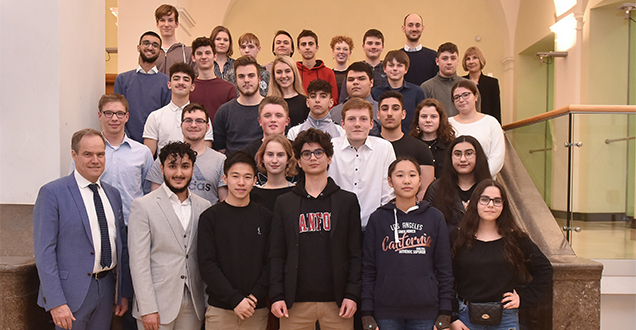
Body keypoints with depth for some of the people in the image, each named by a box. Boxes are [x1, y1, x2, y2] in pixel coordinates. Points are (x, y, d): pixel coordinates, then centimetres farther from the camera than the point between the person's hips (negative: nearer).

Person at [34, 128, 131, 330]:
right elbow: (44, 251, -12)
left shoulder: (113, 194, 10)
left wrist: (125, 293, 11)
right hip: (72, 290, -5)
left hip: (107, 288, 5)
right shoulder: (52, 193, -8)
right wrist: (55, 302, -17)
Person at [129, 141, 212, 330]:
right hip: (158, 307, -3)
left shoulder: (203, 207, 8)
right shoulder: (142, 206, -4)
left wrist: (208, 303, 6)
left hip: (193, 307, 3)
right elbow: (138, 262, -8)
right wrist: (147, 309, -12)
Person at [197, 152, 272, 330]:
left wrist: (256, 295, -10)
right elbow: (207, 264, -6)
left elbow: (270, 262, 3)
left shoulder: (265, 217, 5)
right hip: (220, 310, -1)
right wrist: (235, 300, -13)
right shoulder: (210, 217, -1)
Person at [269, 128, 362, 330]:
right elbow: (276, 255, 7)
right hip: (296, 302, 1)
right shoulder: (284, 203, 10)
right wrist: (276, 296, -2)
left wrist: (352, 295, -4)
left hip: (337, 302, 0)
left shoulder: (348, 201, 8)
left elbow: (356, 254, 4)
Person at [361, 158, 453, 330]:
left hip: (426, 311, 1)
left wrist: (445, 315, 1)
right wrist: (367, 315, -2)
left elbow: (445, 268, 6)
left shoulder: (435, 217, 6)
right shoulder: (377, 219, 4)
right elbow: (368, 269, 3)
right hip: (386, 312, 0)